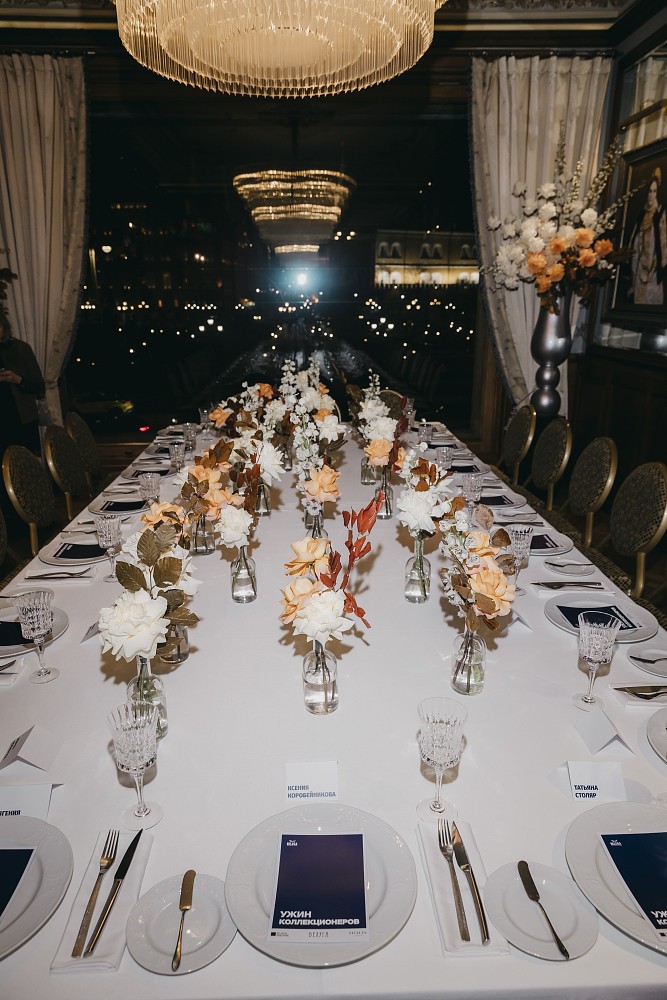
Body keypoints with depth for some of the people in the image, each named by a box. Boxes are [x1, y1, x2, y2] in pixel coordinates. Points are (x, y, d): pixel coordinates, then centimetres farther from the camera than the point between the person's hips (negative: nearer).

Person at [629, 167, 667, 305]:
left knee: (651, 298, -6)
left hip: (653, 266, -6)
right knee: (639, 298, 6)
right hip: (640, 266, 6)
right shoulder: (642, 215, 16)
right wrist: (632, 266, 8)